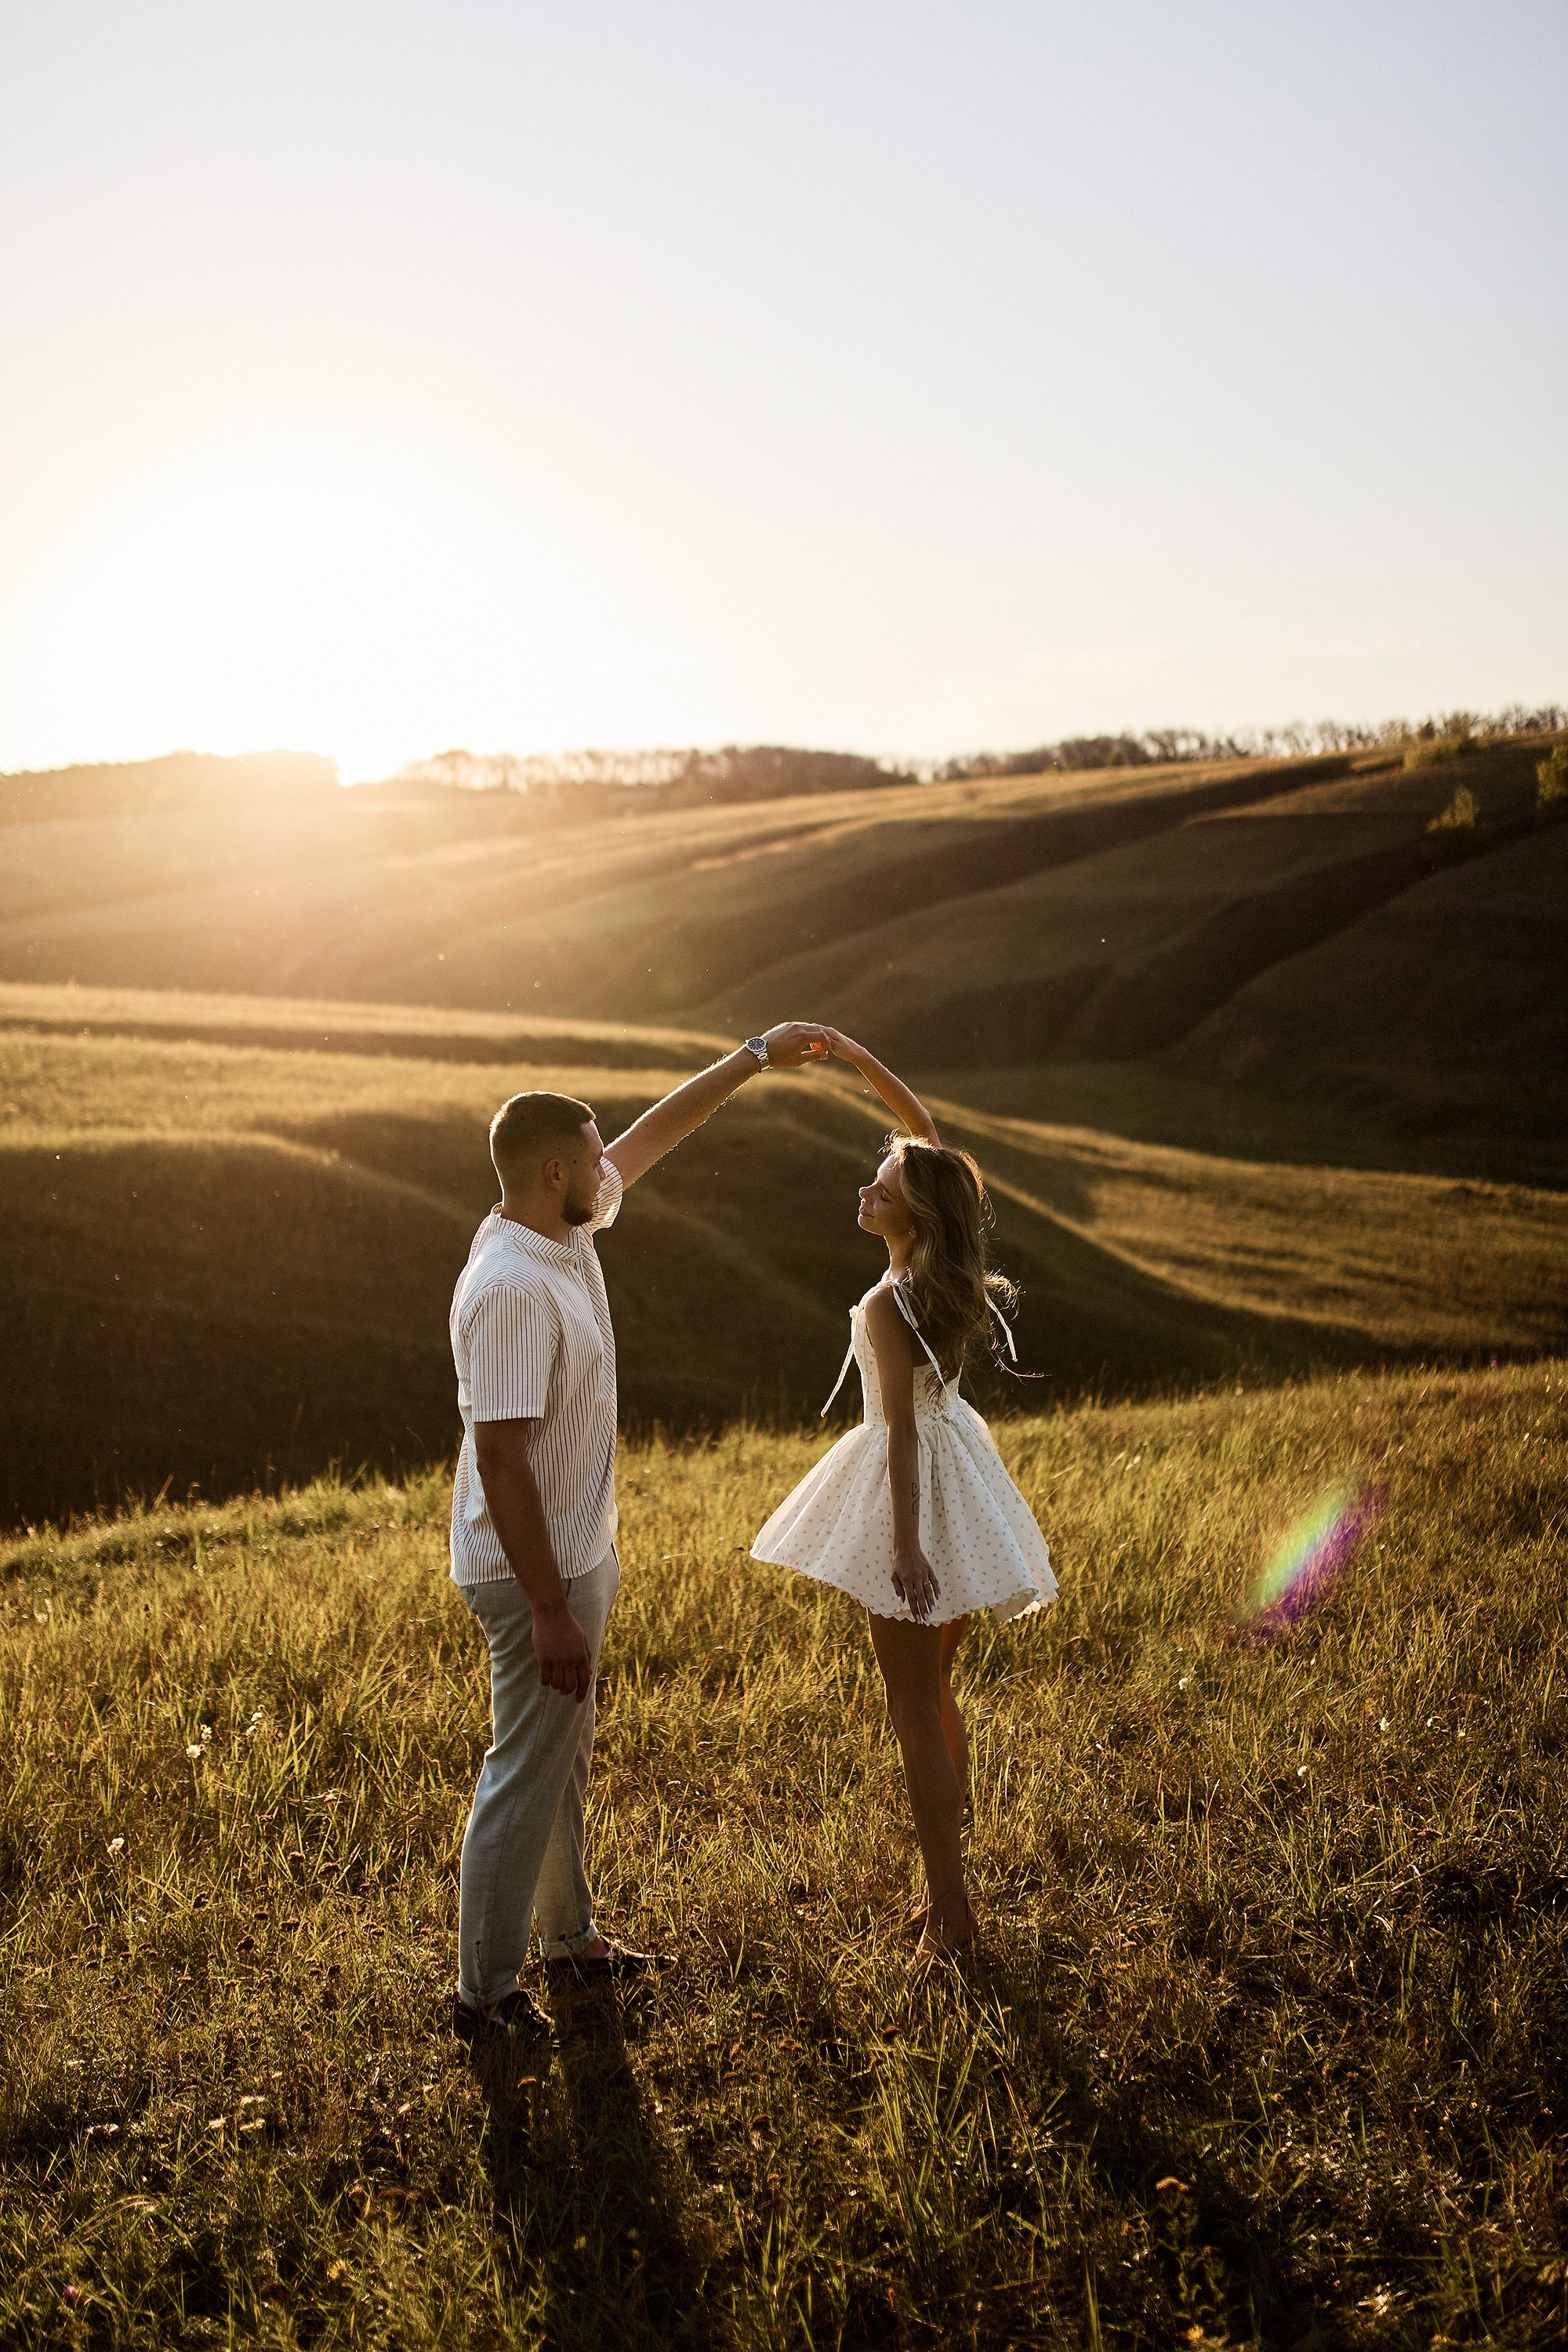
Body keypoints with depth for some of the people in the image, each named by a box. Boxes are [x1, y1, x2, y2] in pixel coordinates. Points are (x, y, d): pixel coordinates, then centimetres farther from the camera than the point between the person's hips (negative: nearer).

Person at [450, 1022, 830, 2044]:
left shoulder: (567, 1231, 0)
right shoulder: (511, 1289, -28)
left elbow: (654, 1134, 14)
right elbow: (500, 1459, -30)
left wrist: (756, 1056, 17)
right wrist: (549, 1611, -28)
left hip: (578, 1550, 10)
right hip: (537, 1569, -10)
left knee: (564, 1753, 23)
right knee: (529, 1772, 2)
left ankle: (569, 1934, 40)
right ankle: (486, 1993, 17)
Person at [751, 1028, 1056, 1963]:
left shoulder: (888, 1306, -23)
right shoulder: (953, 1269, -2)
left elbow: (902, 1430, -24)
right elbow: (928, 1133, 9)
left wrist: (906, 1545, -22)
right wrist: (861, 1058, 9)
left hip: (916, 1483, -8)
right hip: (955, 1458, 8)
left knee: (915, 1708, 2)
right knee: (938, 1694, 18)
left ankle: (951, 1910, 9)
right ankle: (950, 1878, 28)